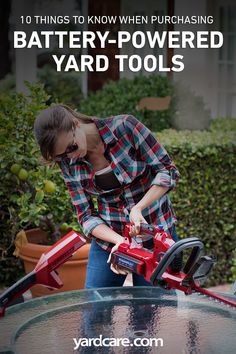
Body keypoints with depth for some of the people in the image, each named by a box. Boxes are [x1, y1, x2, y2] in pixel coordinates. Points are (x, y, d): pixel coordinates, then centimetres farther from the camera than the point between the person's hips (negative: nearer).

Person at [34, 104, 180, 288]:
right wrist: (119, 240, -21)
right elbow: (86, 215, -4)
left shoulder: (125, 127, -17)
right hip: (108, 237, 3)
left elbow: (168, 171, -12)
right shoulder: (68, 162, -6)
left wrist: (138, 207, -24)